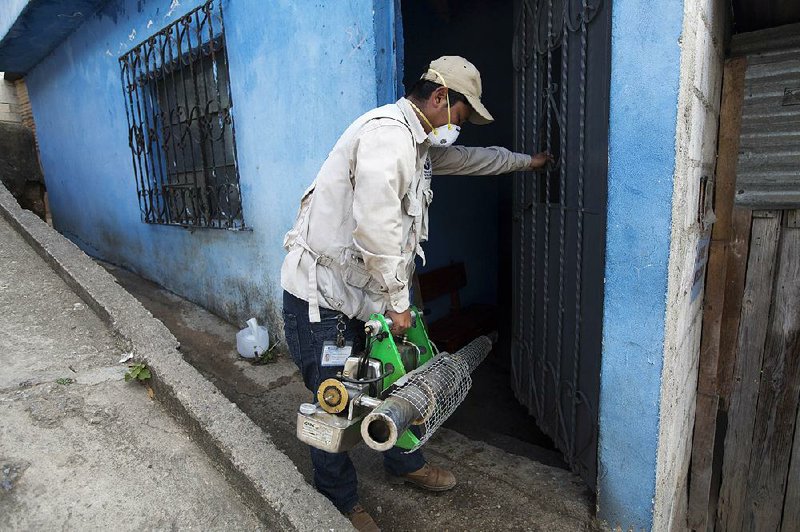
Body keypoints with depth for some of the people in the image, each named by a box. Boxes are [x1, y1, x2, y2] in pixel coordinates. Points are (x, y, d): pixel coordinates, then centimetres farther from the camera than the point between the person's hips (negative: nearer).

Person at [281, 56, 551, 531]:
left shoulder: (418, 143, 15)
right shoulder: (388, 132, -20)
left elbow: (468, 158, 33)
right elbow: (375, 228, -29)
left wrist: (525, 161, 43)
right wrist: (398, 303, -19)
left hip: (361, 294, 10)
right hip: (321, 297, -10)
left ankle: (405, 463, 44)